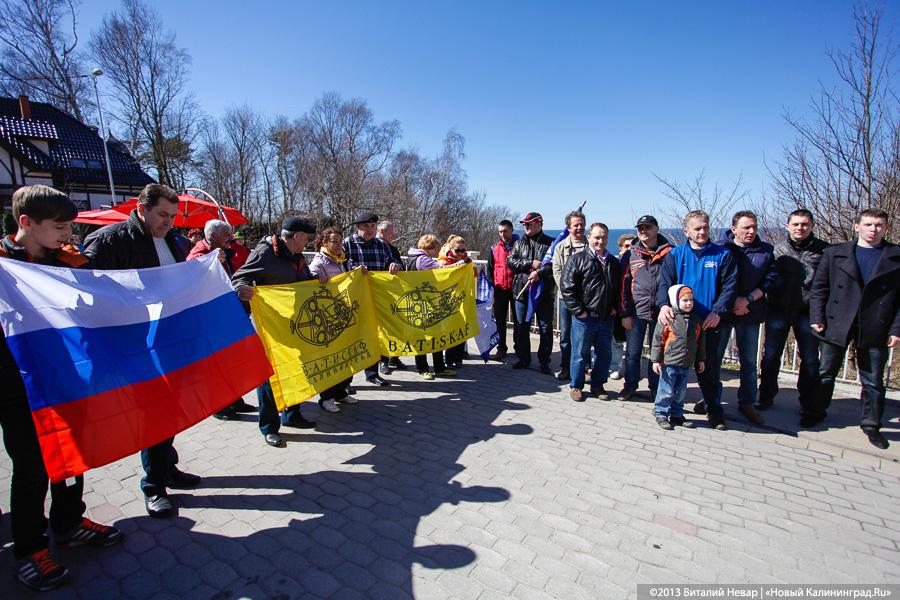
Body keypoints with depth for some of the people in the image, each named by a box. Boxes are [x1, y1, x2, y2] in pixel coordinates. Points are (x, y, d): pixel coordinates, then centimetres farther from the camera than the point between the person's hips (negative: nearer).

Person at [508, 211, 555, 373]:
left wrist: (540, 272, -24)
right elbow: (510, 261, -1)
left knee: (546, 328, 4)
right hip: (522, 292, 3)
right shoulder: (519, 243, 11)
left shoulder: (551, 243, 0)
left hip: (544, 292, -3)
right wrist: (531, 263, -12)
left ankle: (544, 361, 17)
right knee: (521, 328, 10)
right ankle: (523, 358, 24)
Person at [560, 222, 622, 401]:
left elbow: (619, 288, 21)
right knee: (580, 354, 5)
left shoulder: (614, 262, 11)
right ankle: (576, 386, 20)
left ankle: (597, 385, 29)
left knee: (604, 354, 13)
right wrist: (578, 310, -13)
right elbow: (567, 287, -11)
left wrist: (615, 307, 8)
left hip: (606, 318, 5)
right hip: (584, 318, -5)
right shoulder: (578, 260, -6)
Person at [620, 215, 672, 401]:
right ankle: (630, 386, 23)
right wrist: (625, 313, -2)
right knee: (633, 352, 7)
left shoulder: (670, 253, 1)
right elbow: (623, 285, 2)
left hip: (661, 312, 0)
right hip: (636, 312, 1)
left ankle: (655, 388, 25)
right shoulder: (630, 255, 4)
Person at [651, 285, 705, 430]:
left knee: (681, 391, 15)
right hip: (669, 363, -5)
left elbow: (701, 341, 16)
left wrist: (700, 359, 16)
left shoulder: (696, 320, 6)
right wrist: (656, 360, -9)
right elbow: (658, 339, -9)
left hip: (686, 364, 5)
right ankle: (661, 415, 14)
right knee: (666, 391, 0)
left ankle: (677, 415, 28)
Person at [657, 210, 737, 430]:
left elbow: (729, 286, 0)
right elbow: (664, 282, -5)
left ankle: (713, 409, 25)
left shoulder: (722, 254, 4)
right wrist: (664, 304, -24)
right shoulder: (675, 255, 4)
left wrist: (717, 312, -13)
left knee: (709, 368, 8)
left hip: (708, 323, 0)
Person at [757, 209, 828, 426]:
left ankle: (809, 407, 18)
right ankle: (766, 397, 24)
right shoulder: (777, 249, 3)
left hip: (807, 312, 0)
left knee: (810, 360, 5)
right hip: (778, 310, 1)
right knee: (770, 355, 8)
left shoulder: (823, 250, 1)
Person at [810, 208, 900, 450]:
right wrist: (817, 318, -5)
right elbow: (818, 287, 2)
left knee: (873, 381, 9)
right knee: (825, 373, 10)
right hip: (836, 324, 0)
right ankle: (816, 412, 26)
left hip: (876, 328, 0)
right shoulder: (834, 253, 3)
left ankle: (871, 425, 24)